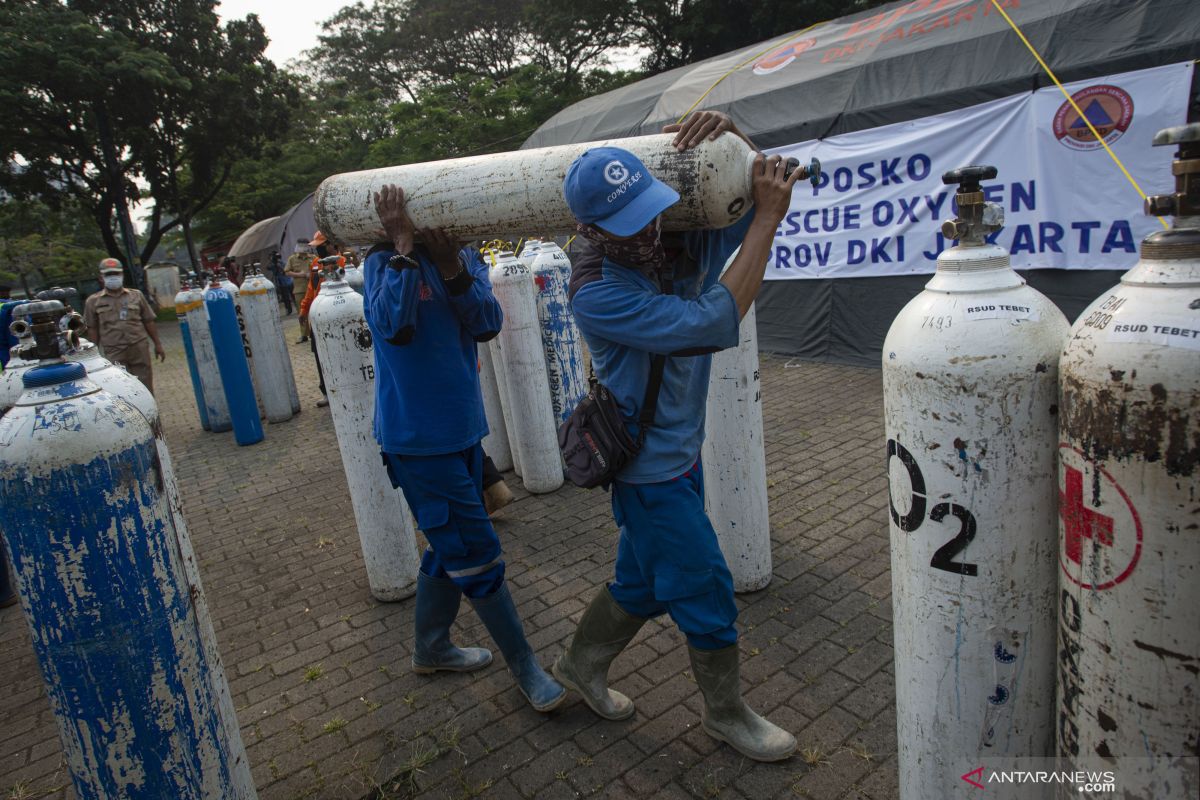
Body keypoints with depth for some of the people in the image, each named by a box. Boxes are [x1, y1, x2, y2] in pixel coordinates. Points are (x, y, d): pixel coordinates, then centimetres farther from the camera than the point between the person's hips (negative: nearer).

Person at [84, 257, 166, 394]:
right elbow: (92, 329, 7)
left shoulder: (136, 295, 10)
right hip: (113, 353, -1)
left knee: (145, 387, 7)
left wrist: (157, 344, 9)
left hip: (139, 348, 1)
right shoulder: (93, 301, 7)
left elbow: (149, 322, 12)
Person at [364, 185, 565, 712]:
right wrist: (404, 247, -28)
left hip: (462, 428, 7)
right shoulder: (383, 262, -10)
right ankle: (524, 667, 18)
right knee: (477, 554, 0)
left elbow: (487, 325, -11)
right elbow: (392, 325, -29)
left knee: (451, 547, 19)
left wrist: (453, 267, -23)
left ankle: (431, 648, 41)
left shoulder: (466, 258, 4)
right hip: (416, 437, -6)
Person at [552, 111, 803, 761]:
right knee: (705, 588, 6)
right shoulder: (596, 293, -27)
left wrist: (729, 133, -14)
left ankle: (581, 665, 45)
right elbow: (712, 324, -34)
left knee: (642, 580, 21)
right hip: (649, 467, -7)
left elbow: (767, 186, 6)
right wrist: (767, 219, -29)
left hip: (679, 448, 7)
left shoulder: (682, 237, -5)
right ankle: (726, 712, 32)